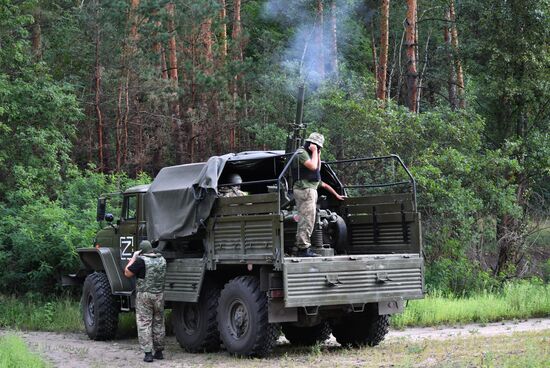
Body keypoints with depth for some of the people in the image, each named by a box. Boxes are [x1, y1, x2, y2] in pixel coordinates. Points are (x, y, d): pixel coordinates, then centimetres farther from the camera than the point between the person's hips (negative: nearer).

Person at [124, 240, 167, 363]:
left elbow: (127, 273, -10)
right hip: (160, 295, 5)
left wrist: (134, 257, -1)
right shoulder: (162, 259, 6)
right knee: (159, 323, 14)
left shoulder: (141, 260, -14)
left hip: (145, 296, -5)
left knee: (144, 324, -1)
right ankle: (159, 351, 20)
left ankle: (148, 353, -7)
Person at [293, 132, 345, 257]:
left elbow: (318, 170, 26)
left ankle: (302, 247, 15)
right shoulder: (302, 153, -9)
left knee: (305, 220, 12)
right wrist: (314, 152, -10)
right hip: (305, 189, -11)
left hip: (310, 190, 11)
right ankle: (303, 248, -16)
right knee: (307, 219, -14)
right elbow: (313, 166, -22)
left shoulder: (308, 153, 22)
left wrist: (318, 155, 18)